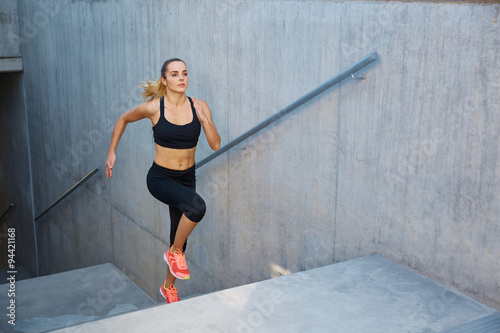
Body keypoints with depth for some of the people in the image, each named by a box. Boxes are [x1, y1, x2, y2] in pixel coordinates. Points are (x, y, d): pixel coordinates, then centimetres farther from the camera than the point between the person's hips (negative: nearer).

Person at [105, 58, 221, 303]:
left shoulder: (199, 106, -6)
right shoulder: (153, 107, -13)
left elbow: (216, 145, -9)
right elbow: (123, 119, 6)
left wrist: (204, 120, -23)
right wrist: (111, 152, 4)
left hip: (186, 179, 4)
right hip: (160, 178, -4)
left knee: (179, 236, 15)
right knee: (197, 207, -32)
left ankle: (169, 286, 41)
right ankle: (175, 252, -4)